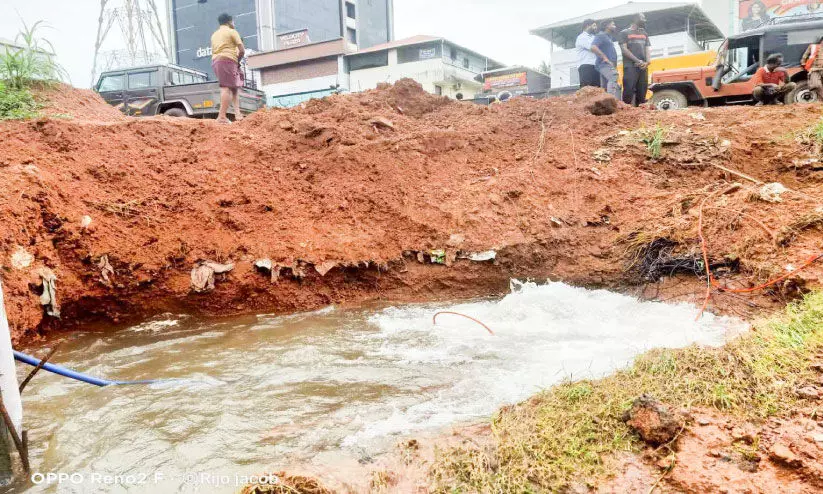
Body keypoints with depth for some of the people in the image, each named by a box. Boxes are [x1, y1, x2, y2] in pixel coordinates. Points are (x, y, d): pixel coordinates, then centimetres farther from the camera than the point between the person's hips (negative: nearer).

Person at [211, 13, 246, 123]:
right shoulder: (232, 31, 4)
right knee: (227, 88, -13)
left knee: (235, 87, 14)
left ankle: (237, 113, 2)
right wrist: (238, 60, 12)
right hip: (227, 61, -8)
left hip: (215, 61, 8)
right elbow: (242, 50, -5)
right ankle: (222, 116, -24)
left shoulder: (214, 34, 26)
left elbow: (213, 51, 19)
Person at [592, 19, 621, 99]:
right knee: (613, 80, -29)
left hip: (610, 65, 10)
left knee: (604, 88, 7)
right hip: (605, 64, -10)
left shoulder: (609, 37, 26)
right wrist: (605, 58, -20)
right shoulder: (601, 35, -3)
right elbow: (593, 47, -20)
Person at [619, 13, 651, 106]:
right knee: (629, 89, -15)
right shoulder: (624, 33, 6)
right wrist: (637, 61, -12)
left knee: (642, 90, 4)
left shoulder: (645, 34, 22)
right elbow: (624, 49, -4)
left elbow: (648, 49, 16)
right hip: (630, 66, -5)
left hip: (643, 67, 5)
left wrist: (647, 62, -4)